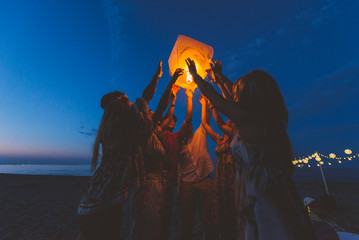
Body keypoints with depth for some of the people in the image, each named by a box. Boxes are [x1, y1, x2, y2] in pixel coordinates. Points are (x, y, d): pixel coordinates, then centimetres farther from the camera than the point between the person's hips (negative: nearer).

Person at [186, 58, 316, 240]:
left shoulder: (247, 118, -22)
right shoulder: (270, 116, 2)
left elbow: (214, 97, -12)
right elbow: (235, 99, 15)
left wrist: (195, 75, 4)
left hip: (259, 196, -8)